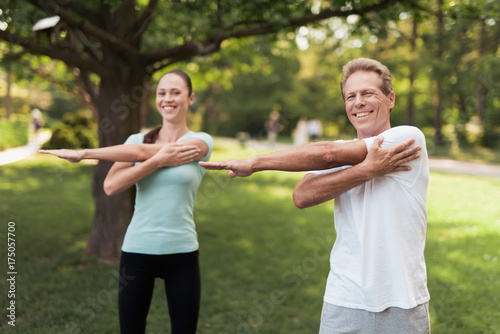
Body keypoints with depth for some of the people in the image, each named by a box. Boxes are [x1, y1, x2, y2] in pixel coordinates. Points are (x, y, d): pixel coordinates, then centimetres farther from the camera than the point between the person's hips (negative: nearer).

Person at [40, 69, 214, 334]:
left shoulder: (202, 142, -1)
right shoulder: (137, 138, 6)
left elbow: (141, 152, -14)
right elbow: (110, 186, -11)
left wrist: (83, 153, -11)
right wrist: (159, 161, -18)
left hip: (181, 252, -1)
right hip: (136, 251, 2)